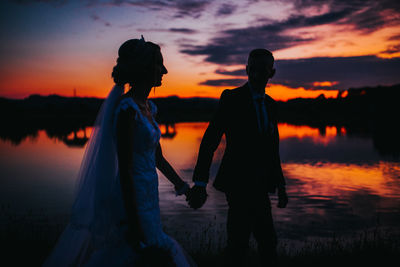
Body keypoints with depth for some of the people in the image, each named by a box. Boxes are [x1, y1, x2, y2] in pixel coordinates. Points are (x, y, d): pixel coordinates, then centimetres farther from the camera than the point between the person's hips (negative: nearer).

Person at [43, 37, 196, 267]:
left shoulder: (148, 107, 9)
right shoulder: (127, 109, -19)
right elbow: (124, 168, -22)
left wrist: (182, 186, 21)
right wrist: (134, 224, -21)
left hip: (148, 196, 9)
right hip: (133, 198, -9)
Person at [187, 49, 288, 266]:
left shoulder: (270, 104, 12)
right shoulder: (231, 98, -8)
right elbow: (210, 141, -14)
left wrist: (280, 186, 16)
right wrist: (200, 183, -21)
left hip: (259, 186, 7)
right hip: (239, 184, -7)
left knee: (267, 242, 15)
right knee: (239, 242, -3)